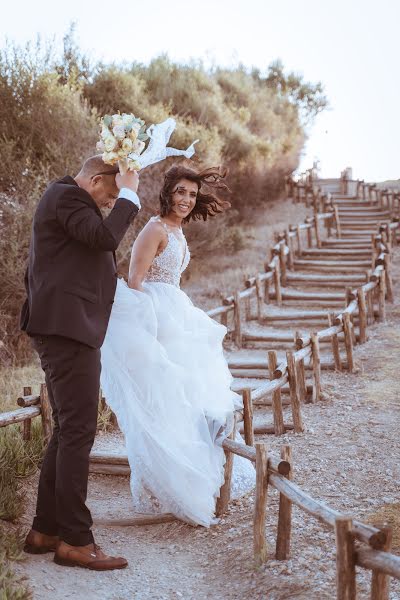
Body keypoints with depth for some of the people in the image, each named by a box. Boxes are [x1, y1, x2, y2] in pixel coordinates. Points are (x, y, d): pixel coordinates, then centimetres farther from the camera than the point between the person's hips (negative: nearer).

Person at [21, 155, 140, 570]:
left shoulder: (63, 197, 25)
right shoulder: (67, 196, -7)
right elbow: (106, 236, -23)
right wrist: (129, 194, -10)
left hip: (61, 330, 11)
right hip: (68, 328, -11)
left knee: (67, 431, 12)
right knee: (78, 431, -10)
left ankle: (45, 530, 18)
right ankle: (74, 540, -6)